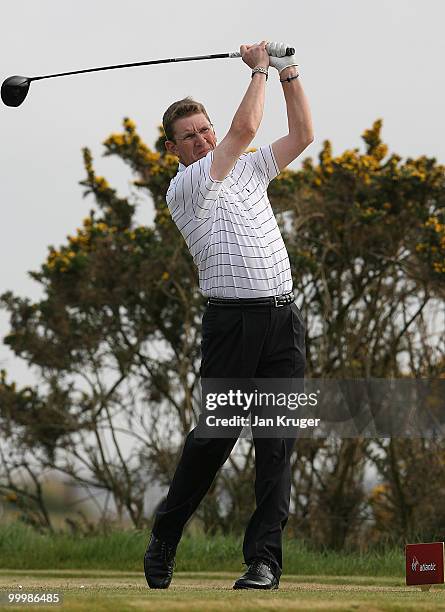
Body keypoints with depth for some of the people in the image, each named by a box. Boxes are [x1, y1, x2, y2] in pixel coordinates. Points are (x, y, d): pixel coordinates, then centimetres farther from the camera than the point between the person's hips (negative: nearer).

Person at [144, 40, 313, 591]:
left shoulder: (249, 170, 18)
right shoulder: (183, 188, -3)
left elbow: (302, 135, 20)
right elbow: (245, 128, -10)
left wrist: (288, 74, 12)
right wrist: (259, 69, 1)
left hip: (284, 318, 5)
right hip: (232, 321, -5)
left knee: (276, 445, -2)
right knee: (215, 435, -3)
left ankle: (264, 559, -3)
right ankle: (164, 536, 16)